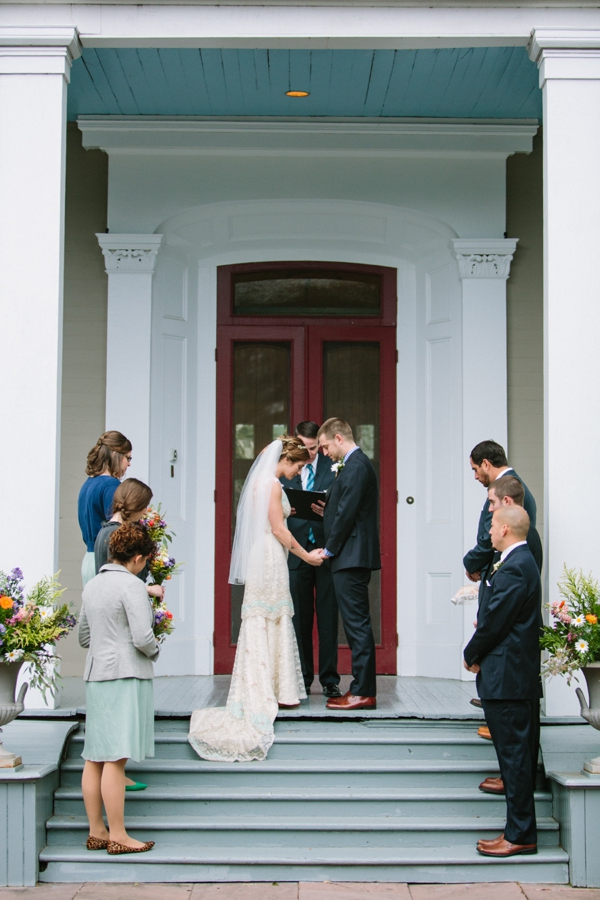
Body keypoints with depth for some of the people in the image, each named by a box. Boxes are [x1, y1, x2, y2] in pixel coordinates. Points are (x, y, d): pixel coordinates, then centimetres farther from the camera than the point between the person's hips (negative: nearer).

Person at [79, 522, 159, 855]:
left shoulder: (92, 585, 14)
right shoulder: (131, 585, -12)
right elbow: (142, 637, -17)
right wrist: (154, 652, 1)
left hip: (95, 674, 8)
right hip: (125, 676, -8)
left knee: (95, 758, 10)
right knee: (115, 758, -6)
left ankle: (96, 832, 17)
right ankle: (117, 837, -2)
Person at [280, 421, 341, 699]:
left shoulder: (333, 469, 5)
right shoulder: (285, 471, 9)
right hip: (296, 553, 1)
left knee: (328, 617, 2)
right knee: (300, 618, 6)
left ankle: (330, 679, 8)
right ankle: (302, 679, 14)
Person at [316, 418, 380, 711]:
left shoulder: (356, 466, -13)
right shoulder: (355, 464, 19)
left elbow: (347, 512, -18)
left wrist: (329, 549, -10)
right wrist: (326, 510, 8)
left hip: (352, 556, -11)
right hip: (351, 557, 11)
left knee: (357, 623, -8)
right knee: (357, 624, 12)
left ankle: (363, 692, -5)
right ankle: (362, 687, 16)